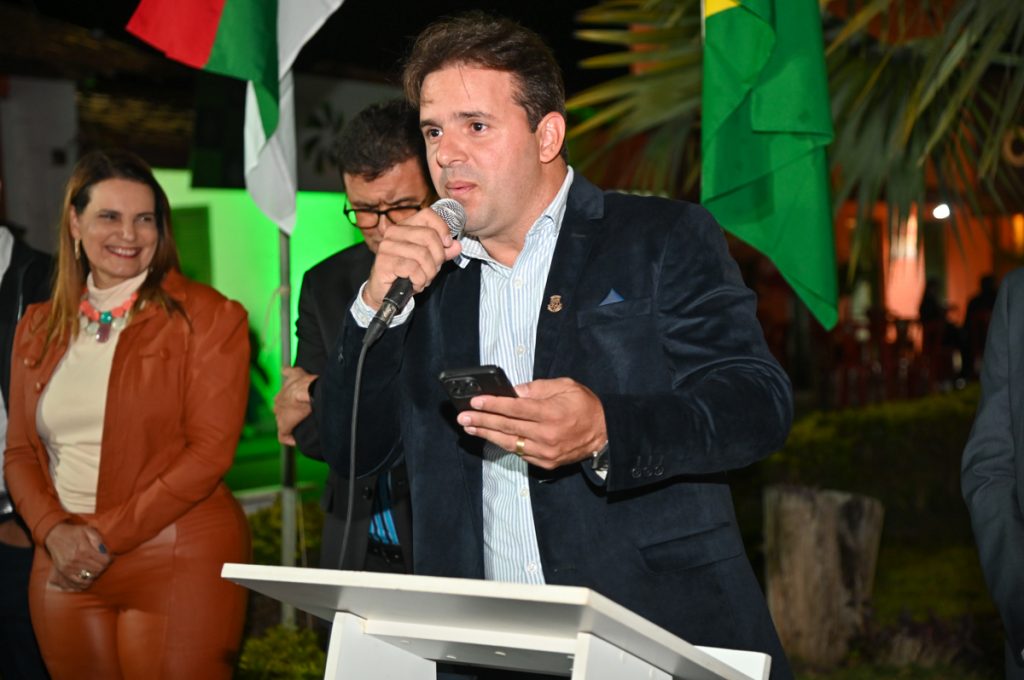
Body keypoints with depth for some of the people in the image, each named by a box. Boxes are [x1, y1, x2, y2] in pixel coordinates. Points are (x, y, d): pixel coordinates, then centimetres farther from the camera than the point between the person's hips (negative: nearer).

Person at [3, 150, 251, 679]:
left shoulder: (209, 317, -2)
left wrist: (107, 536, -12)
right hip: (65, 569, 4)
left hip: (179, 564, -4)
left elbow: (210, 450, -9)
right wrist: (54, 530, -7)